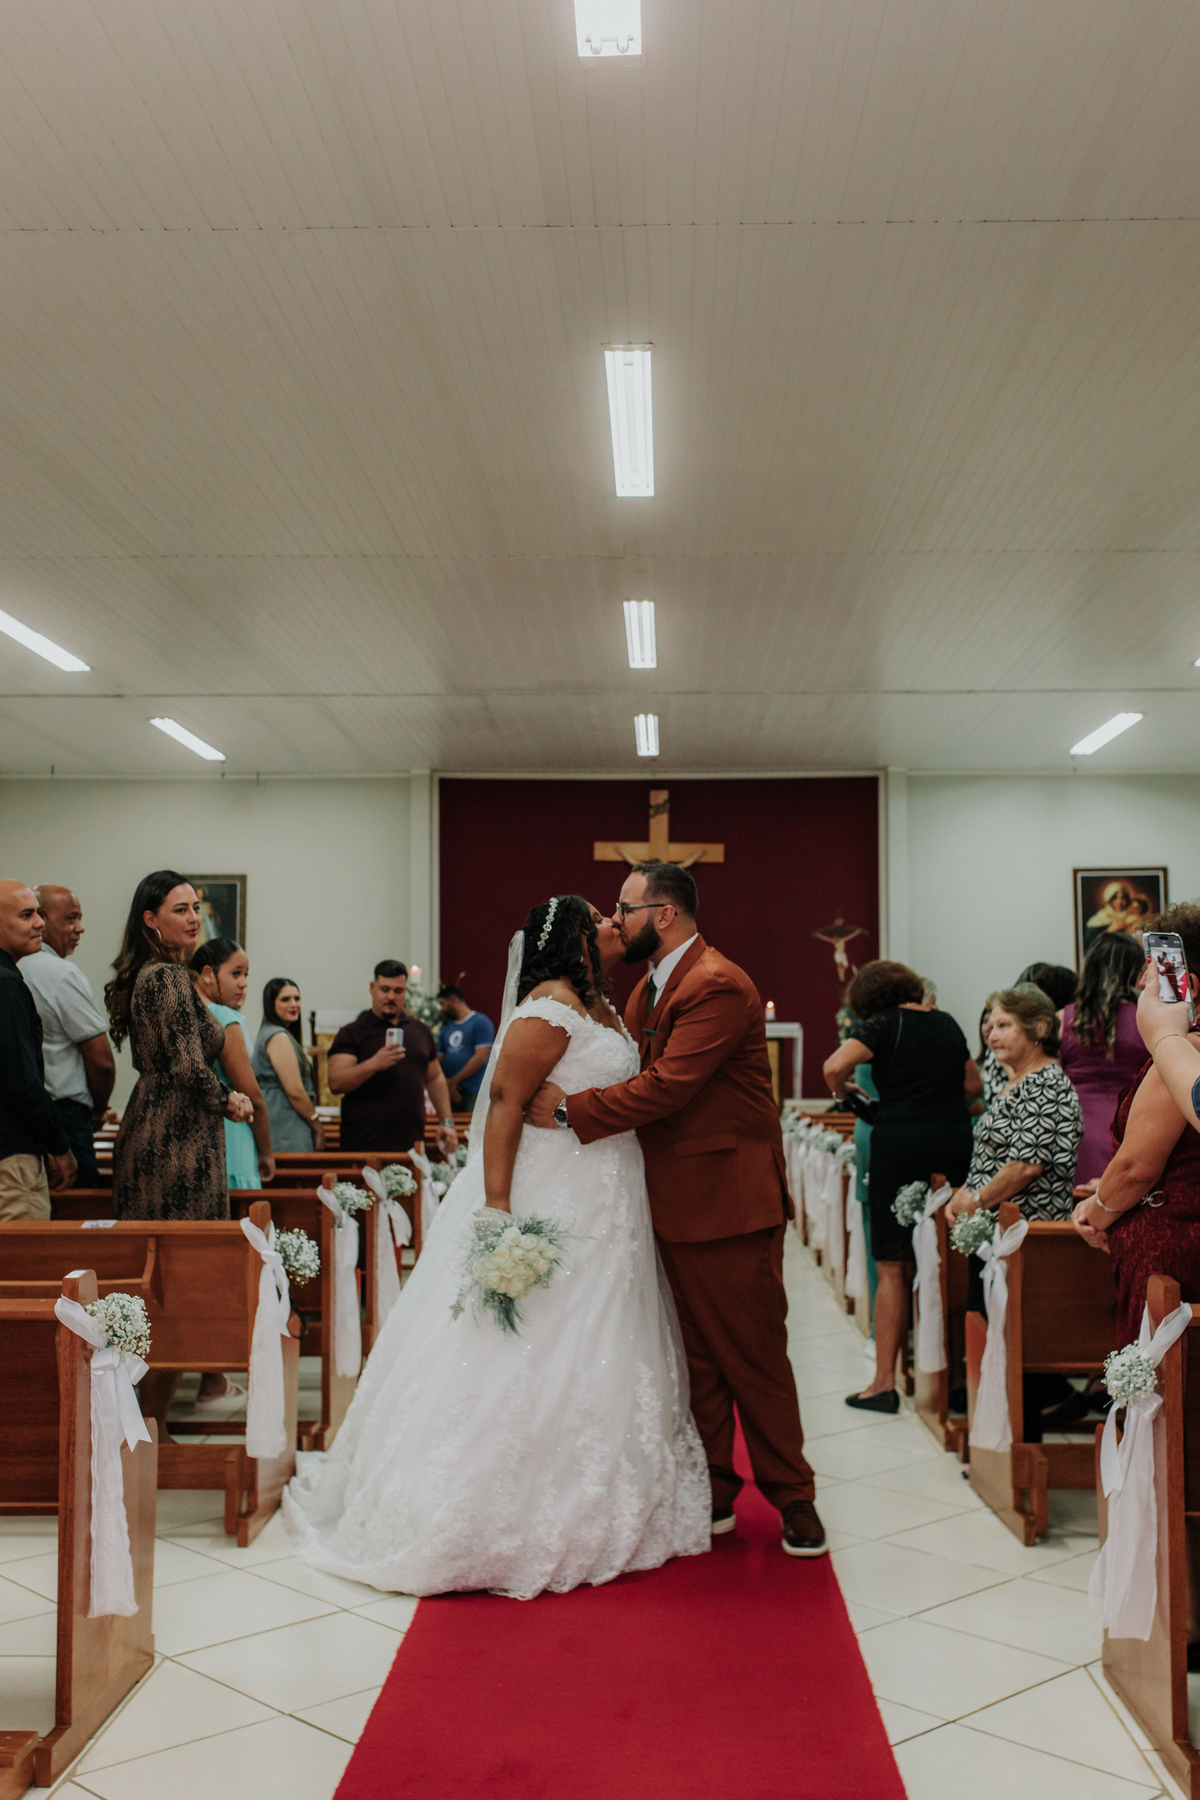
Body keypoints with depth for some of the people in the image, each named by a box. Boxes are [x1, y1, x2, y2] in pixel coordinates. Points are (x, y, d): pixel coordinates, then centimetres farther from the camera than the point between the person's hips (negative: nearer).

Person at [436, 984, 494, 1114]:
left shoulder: (480, 1022, -1)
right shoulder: (446, 1029, 20)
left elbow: (480, 1057, -10)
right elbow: (439, 1058, 14)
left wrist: (454, 1081, -8)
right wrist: (446, 1084, -5)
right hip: (451, 1093, 6)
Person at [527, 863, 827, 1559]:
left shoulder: (718, 986, -18)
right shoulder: (649, 989, 14)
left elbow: (666, 1086, -23)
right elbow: (632, 1074, 13)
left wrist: (570, 1109, -18)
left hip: (731, 1201, -9)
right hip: (677, 1204, 9)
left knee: (754, 1356, 2)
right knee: (697, 1357, 15)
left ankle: (793, 1496, 17)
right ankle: (712, 1493, 26)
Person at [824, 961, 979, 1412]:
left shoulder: (882, 1024, -3)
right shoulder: (947, 1023, 15)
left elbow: (834, 1067, -17)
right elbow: (973, 1085, 24)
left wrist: (843, 1094, 2)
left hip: (901, 1142, -5)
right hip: (957, 1140, 5)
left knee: (894, 1267, -1)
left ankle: (885, 1382, 0)